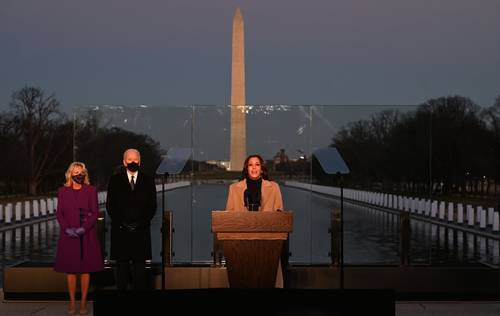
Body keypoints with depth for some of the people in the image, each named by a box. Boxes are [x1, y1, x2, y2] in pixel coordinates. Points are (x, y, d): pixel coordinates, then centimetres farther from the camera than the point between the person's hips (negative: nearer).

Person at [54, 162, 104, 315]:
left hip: (87, 235, 0)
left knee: (85, 268, 1)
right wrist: (67, 229, -13)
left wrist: (84, 228, -14)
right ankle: (72, 302, 8)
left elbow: (95, 213, -1)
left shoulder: (91, 190, 3)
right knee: (70, 269, 2)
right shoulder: (63, 191, 5)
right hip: (69, 235, 0)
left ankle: (83, 302, 8)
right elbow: (59, 213, 2)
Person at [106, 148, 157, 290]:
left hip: (141, 230, 0)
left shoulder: (148, 180, 9)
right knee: (122, 266, 0)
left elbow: (152, 205, 7)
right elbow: (110, 205, 4)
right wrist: (121, 223, -7)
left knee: (139, 266, 0)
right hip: (120, 230, 0)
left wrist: (142, 222, -6)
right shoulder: (115, 180, 7)